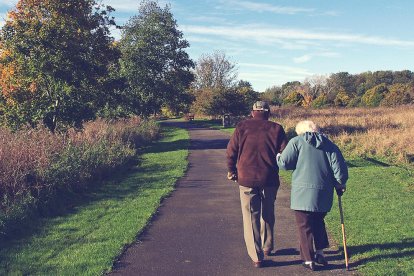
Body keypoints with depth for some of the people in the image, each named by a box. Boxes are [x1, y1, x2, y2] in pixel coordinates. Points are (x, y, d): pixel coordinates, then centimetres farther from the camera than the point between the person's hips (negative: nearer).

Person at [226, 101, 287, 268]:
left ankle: (256, 257, 5)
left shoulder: (242, 127, 1)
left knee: (251, 217, 5)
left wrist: (232, 170, 14)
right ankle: (267, 247, 35)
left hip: (246, 179, -1)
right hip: (270, 179, 1)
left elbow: (231, 151, 0)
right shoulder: (276, 129, 2)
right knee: (268, 214, 21)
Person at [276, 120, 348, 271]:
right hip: (324, 194, 5)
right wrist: (340, 185, 16)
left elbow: (284, 163, -9)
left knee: (305, 226, 6)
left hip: (303, 193, -4)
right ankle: (320, 252, 26)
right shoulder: (329, 144, 10)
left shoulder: (296, 142, -3)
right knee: (318, 222, 24)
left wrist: (278, 156, 12)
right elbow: (339, 167, 3)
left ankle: (309, 260, 10)